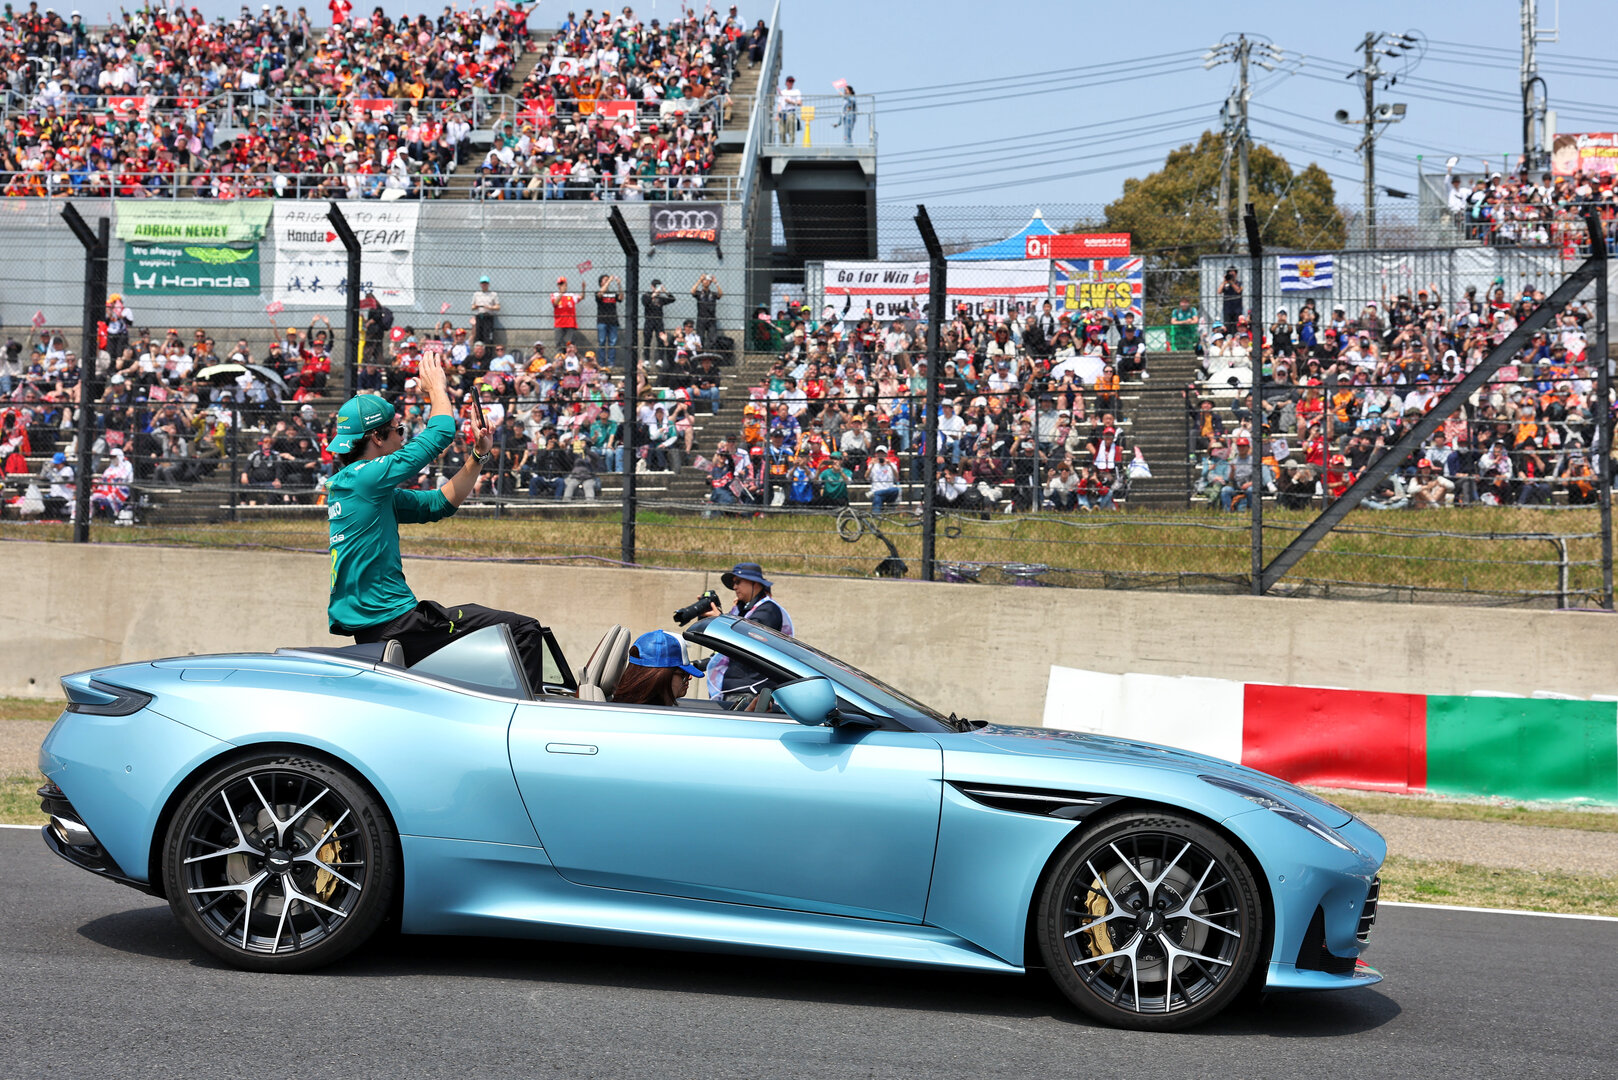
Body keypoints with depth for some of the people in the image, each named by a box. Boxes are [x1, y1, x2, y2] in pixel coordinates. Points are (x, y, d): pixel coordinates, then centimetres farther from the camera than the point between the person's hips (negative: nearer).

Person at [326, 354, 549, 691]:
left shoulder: (344, 485, 17)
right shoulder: (364, 477, -13)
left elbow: (439, 504, 21)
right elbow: (442, 431, -11)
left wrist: (478, 455, 16)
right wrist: (435, 387, 7)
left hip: (364, 626, 11)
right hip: (391, 623, -11)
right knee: (524, 631, -10)